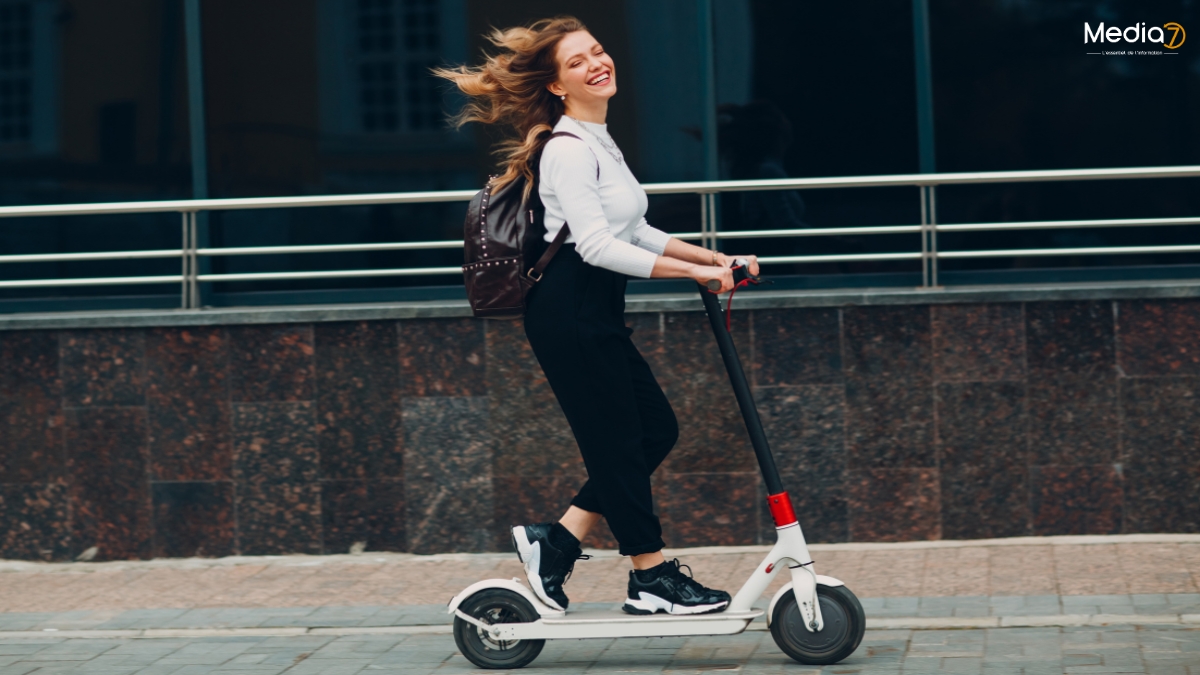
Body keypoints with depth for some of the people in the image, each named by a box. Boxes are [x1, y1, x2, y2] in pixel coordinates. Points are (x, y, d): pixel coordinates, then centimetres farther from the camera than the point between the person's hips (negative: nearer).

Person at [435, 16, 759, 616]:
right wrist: (693, 272, -23)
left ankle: (554, 543, 14)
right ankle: (651, 579, 9)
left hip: (597, 310, 10)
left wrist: (714, 258, 12)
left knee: (657, 430, 11)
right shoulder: (566, 149, -15)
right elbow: (597, 245, -23)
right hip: (570, 312, -10)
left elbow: (635, 233, 21)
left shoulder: (598, 140, 16)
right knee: (617, 442, -2)